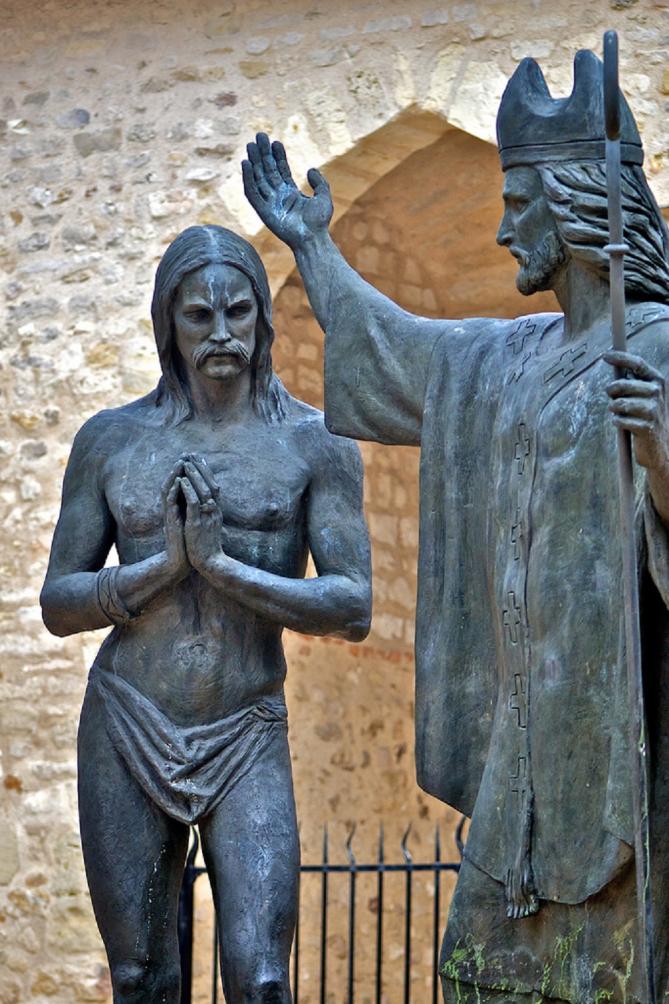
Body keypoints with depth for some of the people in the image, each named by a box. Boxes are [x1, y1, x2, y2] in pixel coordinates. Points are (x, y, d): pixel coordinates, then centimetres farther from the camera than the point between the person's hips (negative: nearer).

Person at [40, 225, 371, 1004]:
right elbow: (58, 604, 3)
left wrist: (222, 563, -16)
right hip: (126, 734, 2)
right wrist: (166, 564, -12)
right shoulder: (112, 439, 5)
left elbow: (354, 609, -7)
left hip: (247, 743, -1)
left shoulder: (315, 443, 0)